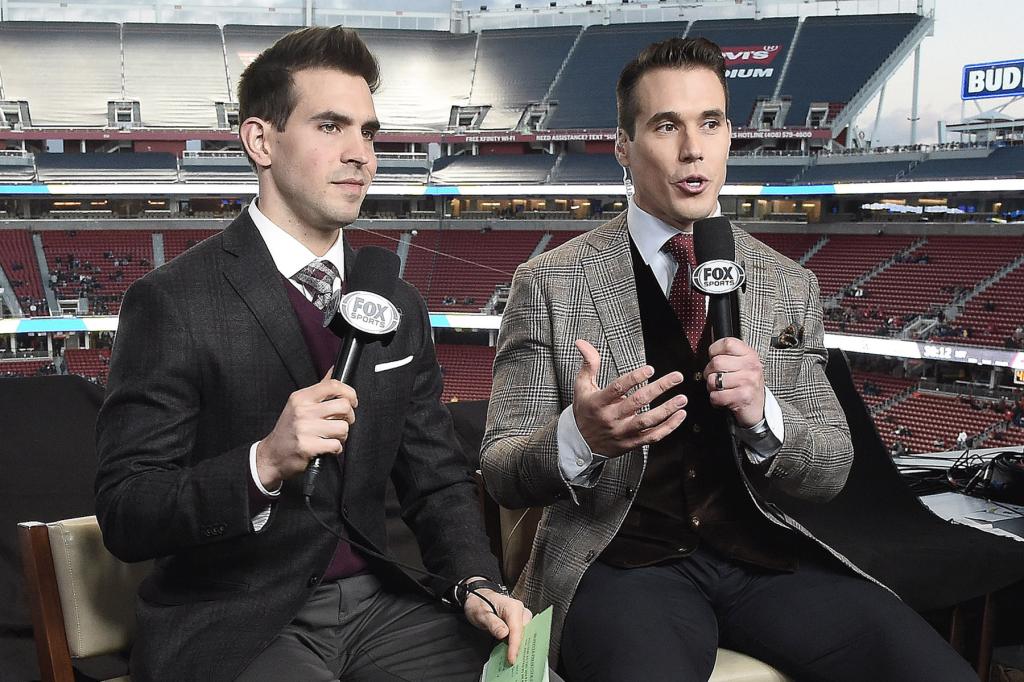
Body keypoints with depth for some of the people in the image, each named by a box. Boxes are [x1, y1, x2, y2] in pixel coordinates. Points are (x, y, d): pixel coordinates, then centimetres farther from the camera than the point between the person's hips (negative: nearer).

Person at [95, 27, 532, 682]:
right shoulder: (171, 303, -10)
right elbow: (124, 517, -12)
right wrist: (265, 462, -29)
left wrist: (477, 584, -8)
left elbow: (437, 480, 11)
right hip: (229, 625, -4)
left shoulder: (400, 306, 8)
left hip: (375, 603, 5)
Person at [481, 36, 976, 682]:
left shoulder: (791, 287, 9)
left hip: (764, 555, 4)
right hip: (626, 561, -4)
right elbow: (501, 473, -1)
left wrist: (762, 414, -14)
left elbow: (831, 471, 9)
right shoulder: (550, 283, -1)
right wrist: (579, 438, -24)